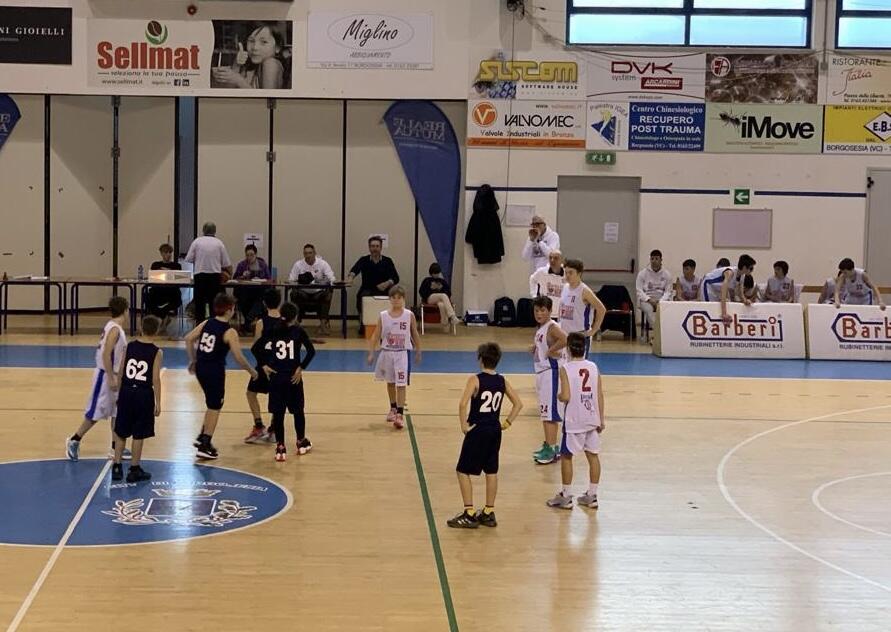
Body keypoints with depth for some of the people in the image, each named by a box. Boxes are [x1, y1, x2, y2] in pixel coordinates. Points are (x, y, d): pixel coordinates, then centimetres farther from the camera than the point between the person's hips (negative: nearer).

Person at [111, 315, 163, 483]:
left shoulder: (129, 346, 2)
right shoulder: (156, 352, -8)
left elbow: (120, 373, 4)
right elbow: (155, 379, -12)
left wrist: (119, 393, 16)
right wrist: (157, 403, -6)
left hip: (126, 392, 3)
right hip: (143, 394, -3)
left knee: (121, 433, 15)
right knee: (138, 435, 6)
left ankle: (117, 466, 16)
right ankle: (134, 470, 12)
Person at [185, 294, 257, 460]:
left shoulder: (206, 323, 4)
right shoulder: (229, 332, -13)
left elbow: (188, 339, 5)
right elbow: (238, 357, -15)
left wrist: (193, 360, 16)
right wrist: (251, 371, 0)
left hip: (200, 368, 6)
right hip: (215, 371, -6)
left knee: (212, 404, 25)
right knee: (214, 408, 6)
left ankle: (202, 437, 25)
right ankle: (204, 446, 7)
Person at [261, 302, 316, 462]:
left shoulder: (273, 330, 2)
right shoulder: (298, 331, -3)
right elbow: (311, 351, -12)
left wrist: (265, 365, -4)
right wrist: (301, 368, -7)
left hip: (276, 376, 1)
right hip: (293, 377, -1)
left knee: (277, 413, 5)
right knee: (298, 411, 17)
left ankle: (280, 447, 5)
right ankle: (301, 442, 31)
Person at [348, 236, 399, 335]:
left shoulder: (387, 261, 7)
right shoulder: (363, 260, 6)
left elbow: (396, 278, -2)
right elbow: (355, 269, -15)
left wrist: (387, 283, -24)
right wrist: (351, 277, -39)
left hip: (383, 291, 0)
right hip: (367, 290, 0)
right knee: (363, 296, -32)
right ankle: (362, 326, -18)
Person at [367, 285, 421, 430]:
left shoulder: (409, 316, -5)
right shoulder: (383, 316, -3)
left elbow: (415, 334, 5)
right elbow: (377, 336, 0)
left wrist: (418, 352, 10)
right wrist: (371, 353, -5)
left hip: (402, 353, -3)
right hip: (387, 353, 3)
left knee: (401, 384, -9)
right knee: (390, 382, 18)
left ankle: (400, 414, -10)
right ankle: (393, 408, 37)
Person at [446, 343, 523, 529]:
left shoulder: (475, 380, -13)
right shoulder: (502, 381, 4)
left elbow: (463, 404, -25)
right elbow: (518, 404, 7)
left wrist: (464, 425, -14)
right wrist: (507, 423, 10)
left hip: (477, 430, -6)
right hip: (494, 430, 6)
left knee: (463, 471, 4)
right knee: (491, 472, 15)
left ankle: (469, 515, 1)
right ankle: (489, 513, 20)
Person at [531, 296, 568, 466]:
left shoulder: (552, 327, -17)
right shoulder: (540, 328, 11)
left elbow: (565, 339, -36)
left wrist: (550, 351, -24)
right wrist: (535, 347, 7)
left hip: (551, 372, -10)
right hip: (541, 371, 10)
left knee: (550, 412, -8)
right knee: (544, 412, 17)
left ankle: (552, 450, -5)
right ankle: (548, 445, 27)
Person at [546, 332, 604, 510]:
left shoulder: (566, 369, -13)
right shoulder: (593, 367, 1)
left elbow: (566, 397, -20)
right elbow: (600, 395, 2)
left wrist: (558, 396, 3)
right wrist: (601, 419, 10)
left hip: (574, 420, -5)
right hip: (592, 419, 5)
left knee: (566, 456, 8)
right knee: (593, 455, 11)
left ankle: (566, 497, 12)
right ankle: (592, 496, 18)